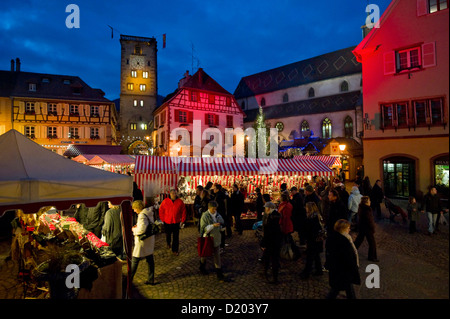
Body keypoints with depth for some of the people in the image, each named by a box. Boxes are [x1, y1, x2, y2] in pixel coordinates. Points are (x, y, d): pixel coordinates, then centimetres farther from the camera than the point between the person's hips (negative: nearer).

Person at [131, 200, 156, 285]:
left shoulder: (142, 215, -22)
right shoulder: (150, 213, 6)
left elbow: (142, 229, -30)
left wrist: (134, 230, -12)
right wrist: (137, 226, 9)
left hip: (142, 242, -9)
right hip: (150, 241, 9)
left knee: (134, 261, 6)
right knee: (150, 260, 15)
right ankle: (151, 280, 25)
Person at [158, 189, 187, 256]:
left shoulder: (180, 202, -6)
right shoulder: (165, 201, -7)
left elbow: (183, 212, 0)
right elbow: (161, 211, 1)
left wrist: (182, 220, -2)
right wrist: (162, 219, 0)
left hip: (176, 222, -1)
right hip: (167, 222, 1)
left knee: (176, 237, 2)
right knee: (168, 234, 20)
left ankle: (175, 250, 14)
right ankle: (168, 243, 51)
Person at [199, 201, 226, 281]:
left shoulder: (218, 215, 2)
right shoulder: (205, 216, -15)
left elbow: (222, 223, 13)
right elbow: (203, 228, -20)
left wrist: (221, 225, -10)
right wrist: (213, 225, -30)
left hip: (216, 238, 4)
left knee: (217, 254, 5)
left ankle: (219, 271, 12)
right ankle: (202, 267, 42)